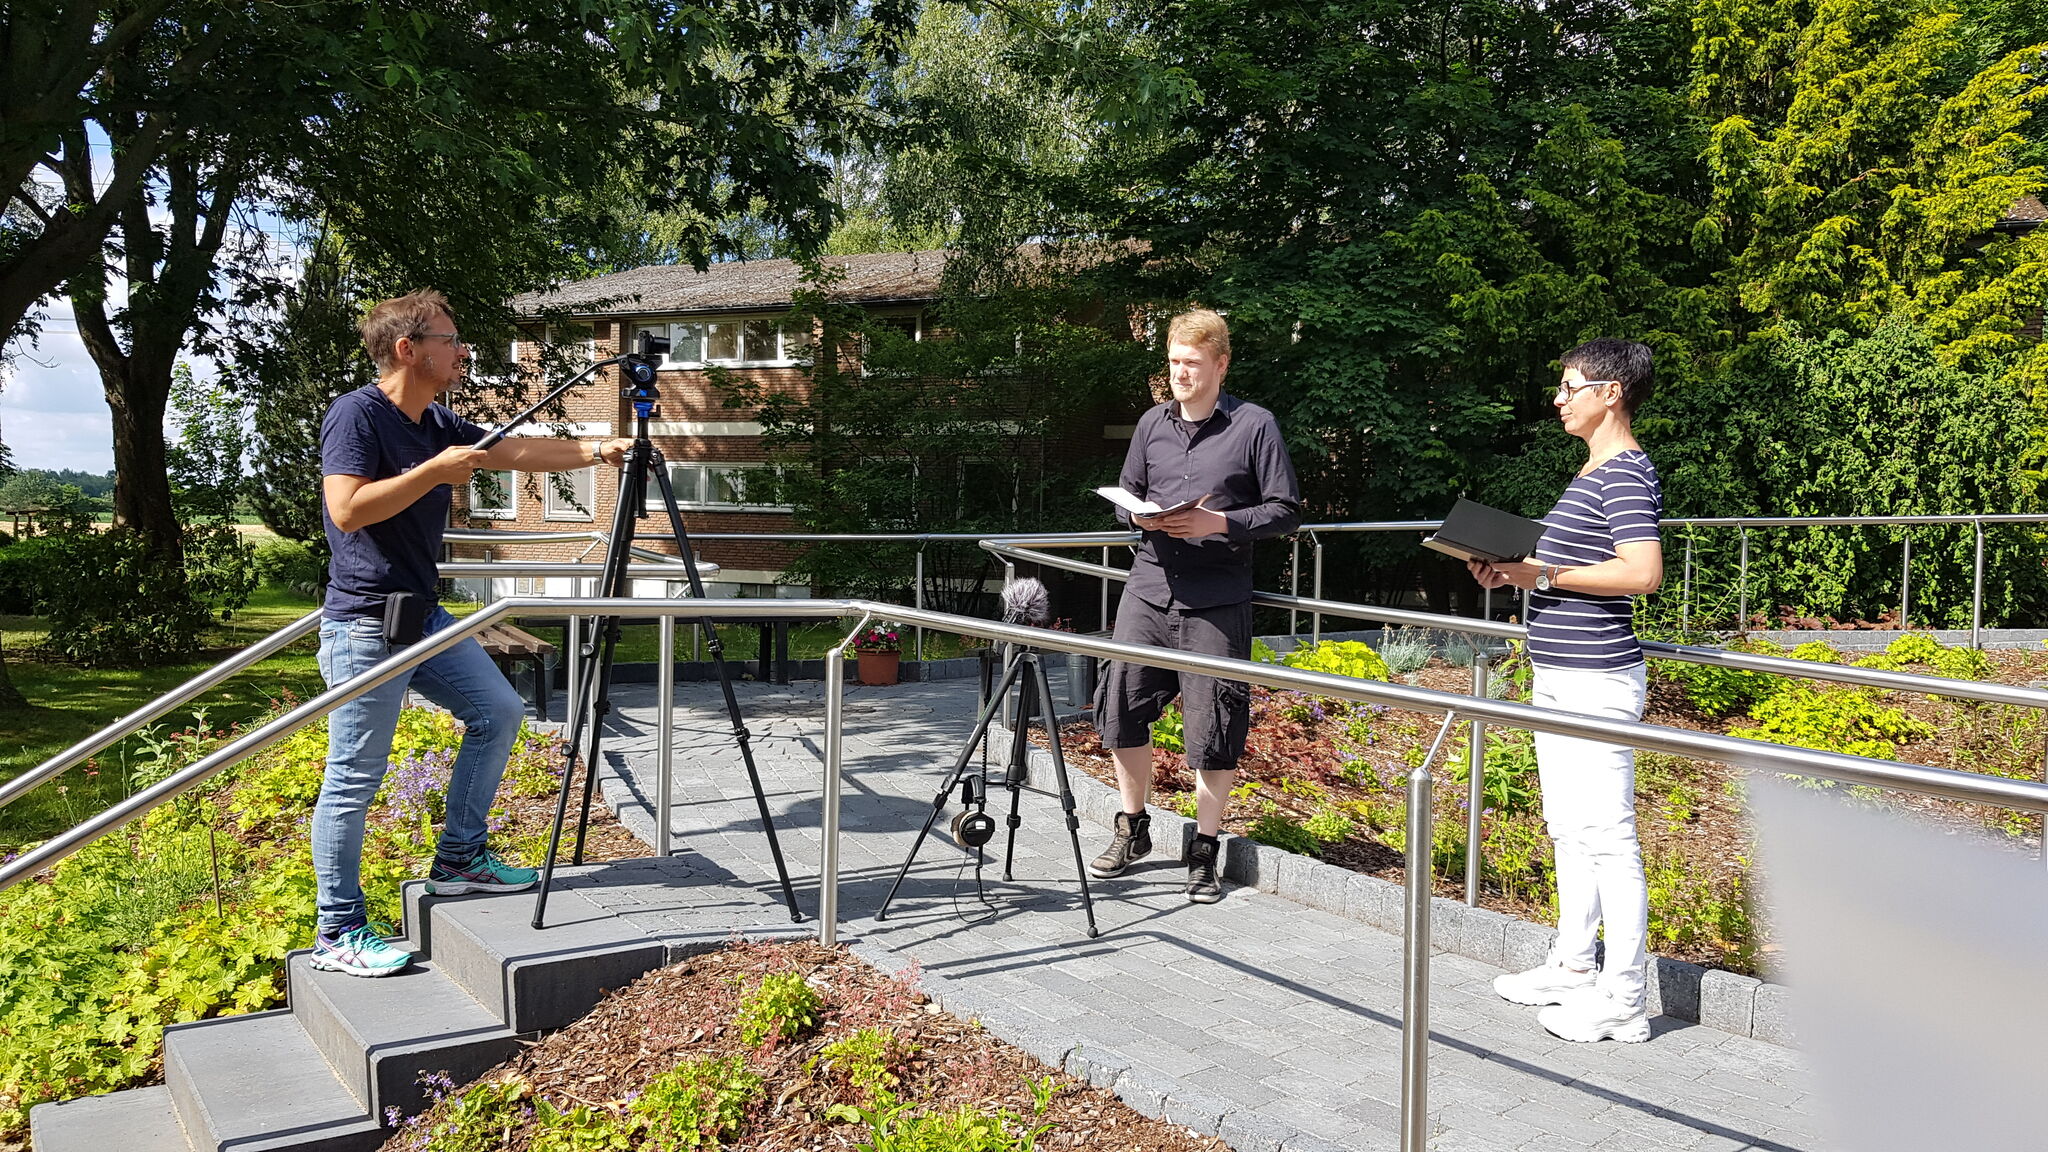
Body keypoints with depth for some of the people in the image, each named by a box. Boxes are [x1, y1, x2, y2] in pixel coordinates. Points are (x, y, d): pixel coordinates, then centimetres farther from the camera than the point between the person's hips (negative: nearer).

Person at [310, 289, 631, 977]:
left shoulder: (438, 425, 11)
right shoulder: (357, 414, -14)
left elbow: (516, 452, 18)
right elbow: (348, 509, -24)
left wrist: (595, 451, 10)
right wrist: (439, 469, -21)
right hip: (365, 625, -9)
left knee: (498, 713, 14)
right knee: (354, 778, -3)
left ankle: (459, 860, 25)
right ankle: (338, 934, 7)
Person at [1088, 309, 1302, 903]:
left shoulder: (1255, 426, -2)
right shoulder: (1152, 424, 11)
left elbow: (1285, 511, -3)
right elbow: (1125, 496, 20)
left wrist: (1219, 524, -16)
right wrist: (1142, 516, -4)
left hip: (1216, 603, -4)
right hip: (1148, 590, 4)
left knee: (1212, 733, 0)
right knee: (1123, 713, 6)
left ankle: (1204, 853, 15)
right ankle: (1133, 829, 27)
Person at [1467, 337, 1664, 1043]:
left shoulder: (1627, 474, -14)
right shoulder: (1591, 472, 17)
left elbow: (1642, 572, -25)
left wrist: (1544, 574, -20)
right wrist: (1514, 573, 9)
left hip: (1595, 682, -11)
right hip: (1558, 676, 11)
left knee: (1607, 836, -5)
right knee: (1568, 828, 17)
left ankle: (1623, 1001, 3)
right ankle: (1573, 966, 28)